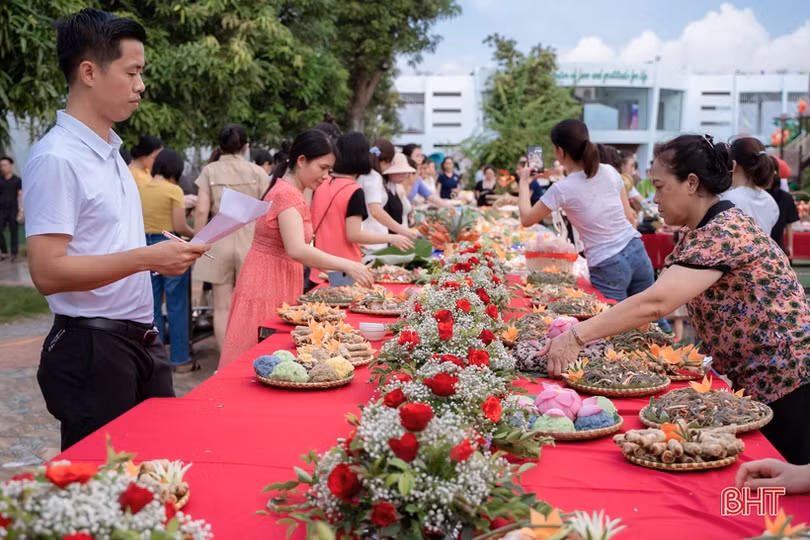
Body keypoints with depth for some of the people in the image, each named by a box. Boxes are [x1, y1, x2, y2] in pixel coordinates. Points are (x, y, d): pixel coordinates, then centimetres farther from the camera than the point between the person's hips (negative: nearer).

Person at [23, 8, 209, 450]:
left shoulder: (110, 151, 12)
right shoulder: (56, 158, -16)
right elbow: (48, 273, -22)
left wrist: (167, 255, 8)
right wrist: (147, 258, -25)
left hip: (140, 341, 9)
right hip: (92, 350, -8)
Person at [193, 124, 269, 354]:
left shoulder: (210, 171, 0)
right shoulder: (256, 172, 0)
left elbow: (201, 210, -6)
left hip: (219, 242, 0)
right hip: (250, 242, 0)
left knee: (223, 307, 6)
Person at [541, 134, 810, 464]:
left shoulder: (724, 232, -25)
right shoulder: (699, 231, 8)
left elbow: (656, 302, -35)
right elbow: (660, 296, 6)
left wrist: (577, 336, -34)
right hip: (755, 379, 9)